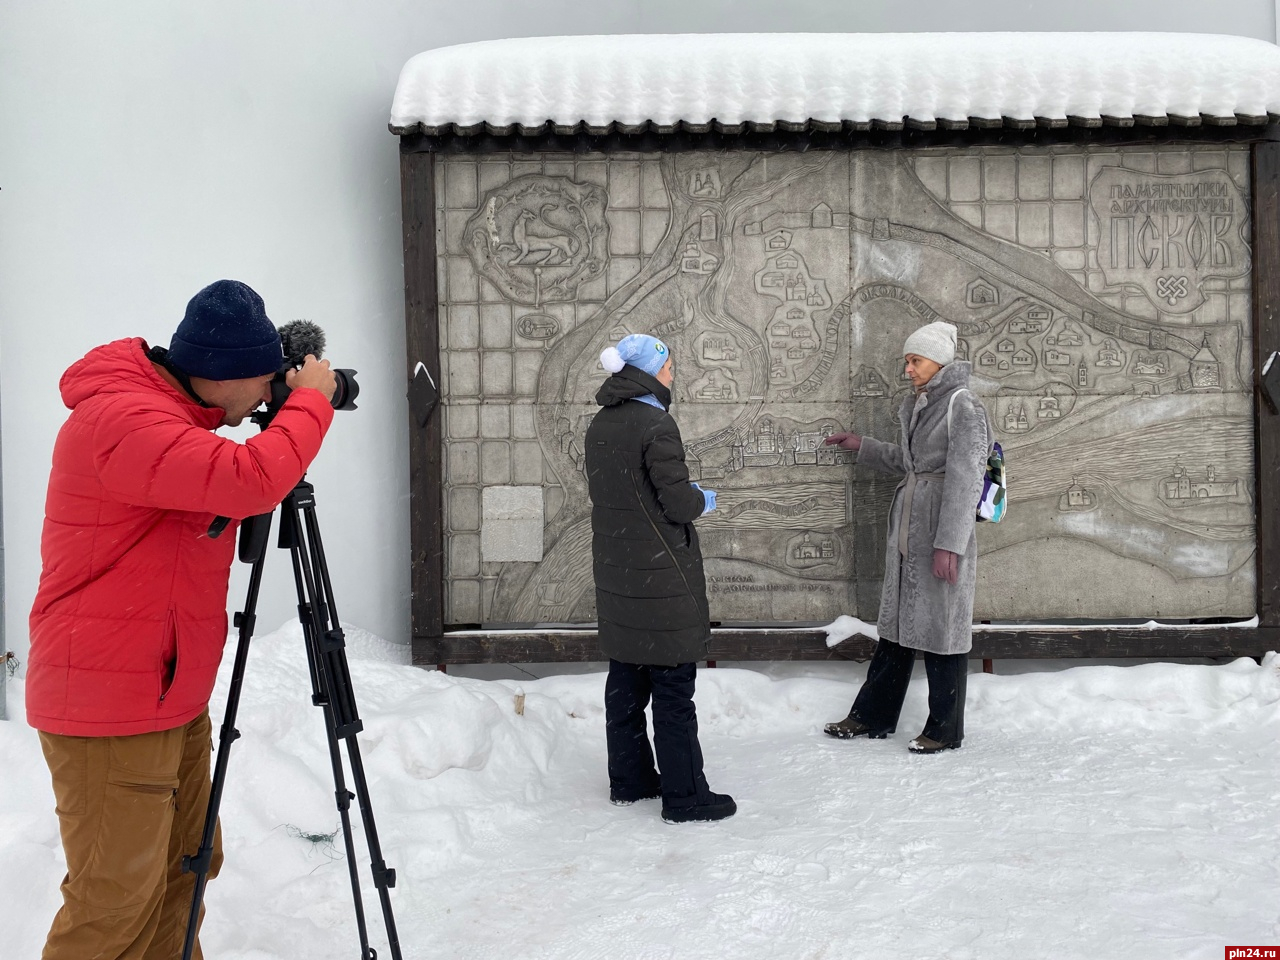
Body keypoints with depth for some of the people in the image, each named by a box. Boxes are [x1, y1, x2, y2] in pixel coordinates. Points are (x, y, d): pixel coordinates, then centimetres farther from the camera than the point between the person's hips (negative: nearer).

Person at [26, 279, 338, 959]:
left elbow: (225, 494, 21)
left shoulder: (168, 414, 11)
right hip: (110, 711, -10)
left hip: (173, 698, 10)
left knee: (183, 874, 17)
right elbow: (250, 481, -32)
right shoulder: (118, 418, -21)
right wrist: (311, 398, -17)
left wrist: (289, 407, 7)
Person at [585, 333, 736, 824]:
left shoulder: (599, 426, 8)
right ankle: (684, 795, 4)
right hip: (661, 573, -8)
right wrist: (704, 499, 4)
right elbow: (679, 503, -18)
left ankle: (629, 779, 26)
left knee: (626, 679, 16)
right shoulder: (656, 426, -17)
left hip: (615, 570, 8)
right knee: (673, 688, -2)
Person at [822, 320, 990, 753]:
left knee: (942, 628, 1)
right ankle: (873, 715, 24)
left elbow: (964, 479, -18)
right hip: (907, 530, 8)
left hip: (943, 531, -8)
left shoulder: (963, 406, -13)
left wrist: (949, 544, -23)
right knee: (896, 622, 14)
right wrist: (863, 447, 25)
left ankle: (945, 729, 13)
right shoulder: (918, 405, 14)